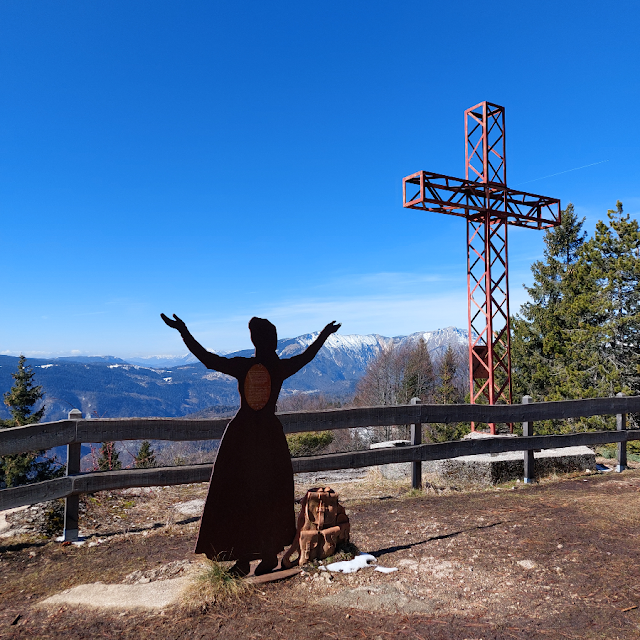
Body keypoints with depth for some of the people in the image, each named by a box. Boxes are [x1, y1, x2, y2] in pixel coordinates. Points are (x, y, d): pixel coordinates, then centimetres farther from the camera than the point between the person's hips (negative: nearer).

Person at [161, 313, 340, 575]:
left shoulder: (241, 366, -9)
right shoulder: (281, 368, -6)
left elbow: (207, 358, -5)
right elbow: (306, 355, 10)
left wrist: (183, 331, 4)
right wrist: (325, 333, 25)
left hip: (241, 433, -1)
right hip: (269, 434, 1)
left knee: (237, 494, 9)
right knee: (269, 496, 14)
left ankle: (243, 558, 12)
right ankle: (269, 555, 20)